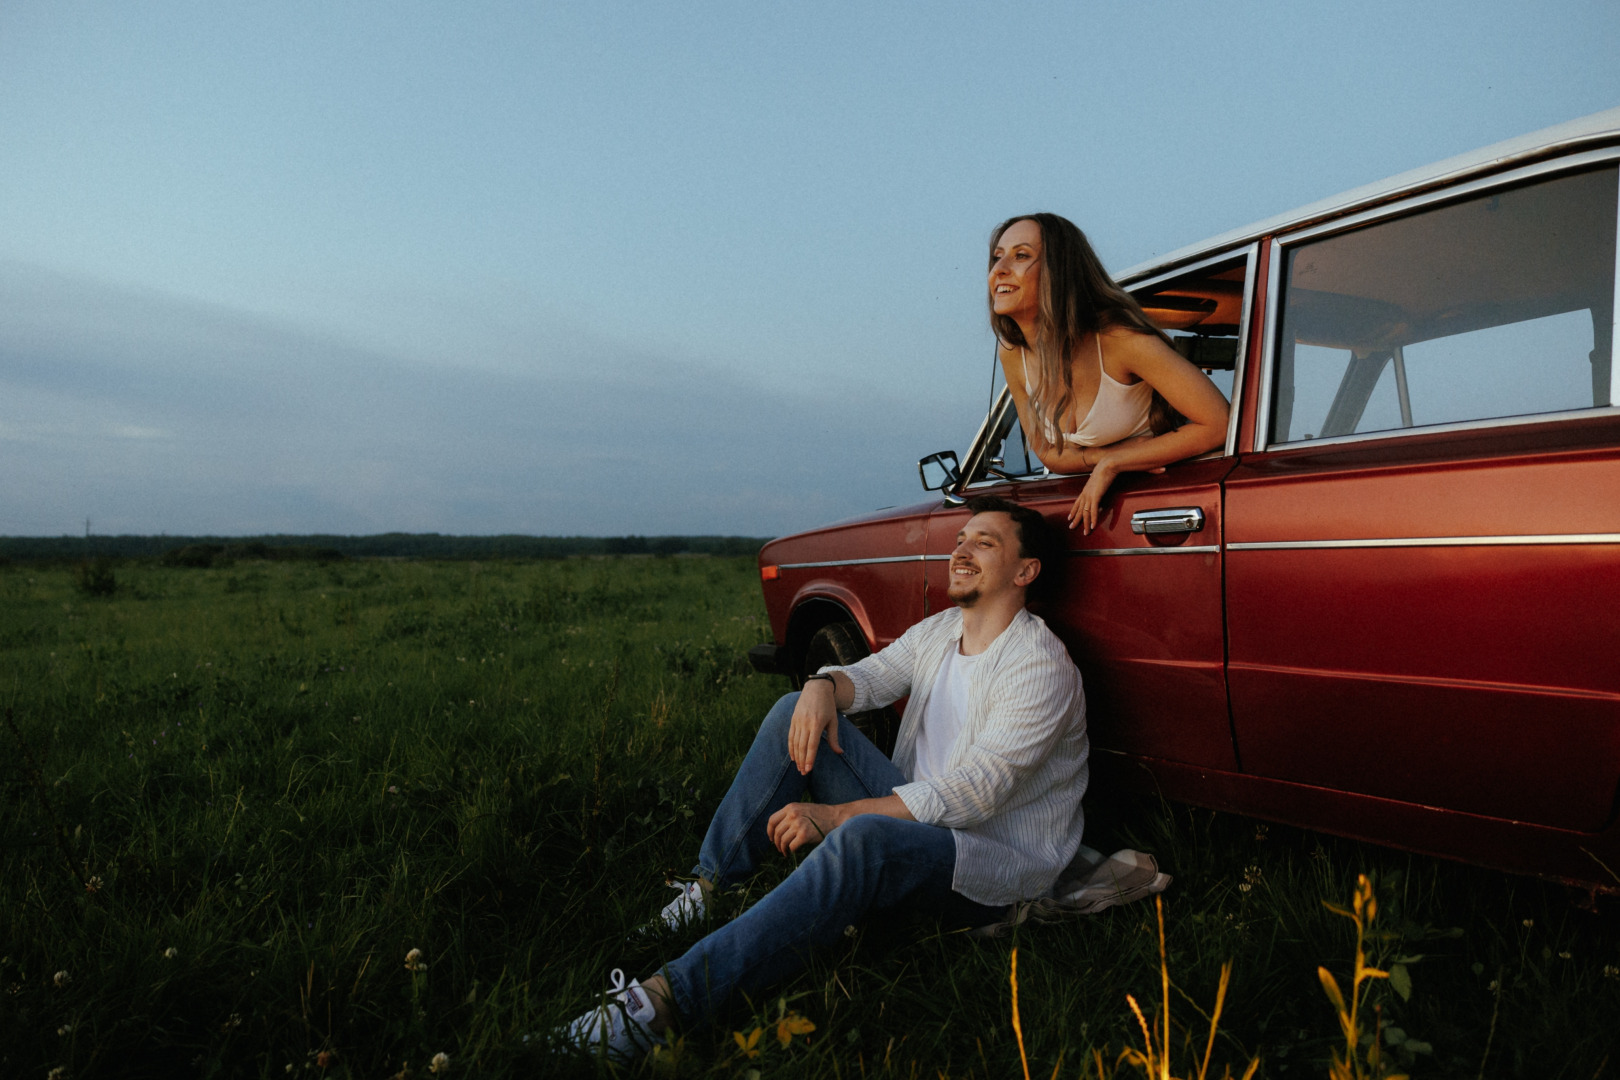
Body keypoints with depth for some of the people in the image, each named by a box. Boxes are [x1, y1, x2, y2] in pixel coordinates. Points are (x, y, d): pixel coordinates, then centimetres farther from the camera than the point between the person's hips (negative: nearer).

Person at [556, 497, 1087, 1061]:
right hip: (916, 820, 8)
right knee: (798, 712, -5)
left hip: (996, 866, -8)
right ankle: (707, 888, -7)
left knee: (862, 839, -40)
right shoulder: (939, 629, 10)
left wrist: (833, 816, -29)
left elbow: (974, 794, -26)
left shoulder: (1041, 666, -17)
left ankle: (673, 994, -43)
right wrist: (823, 685, -21)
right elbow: (868, 677, 6)